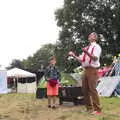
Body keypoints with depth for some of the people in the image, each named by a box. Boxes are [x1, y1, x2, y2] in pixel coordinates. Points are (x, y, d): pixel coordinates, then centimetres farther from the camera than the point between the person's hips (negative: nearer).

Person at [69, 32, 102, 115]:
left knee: (92, 89, -12)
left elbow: (95, 58, -19)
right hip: (85, 70, 8)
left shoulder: (96, 47, -2)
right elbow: (81, 60, 21)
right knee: (85, 89, 9)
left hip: (92, 70, -8)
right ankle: (89, 108, 19)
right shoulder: (86, 48, 22)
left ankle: (97, 109, -6)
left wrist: (86, 52, -33)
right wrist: (74, 55, 12)